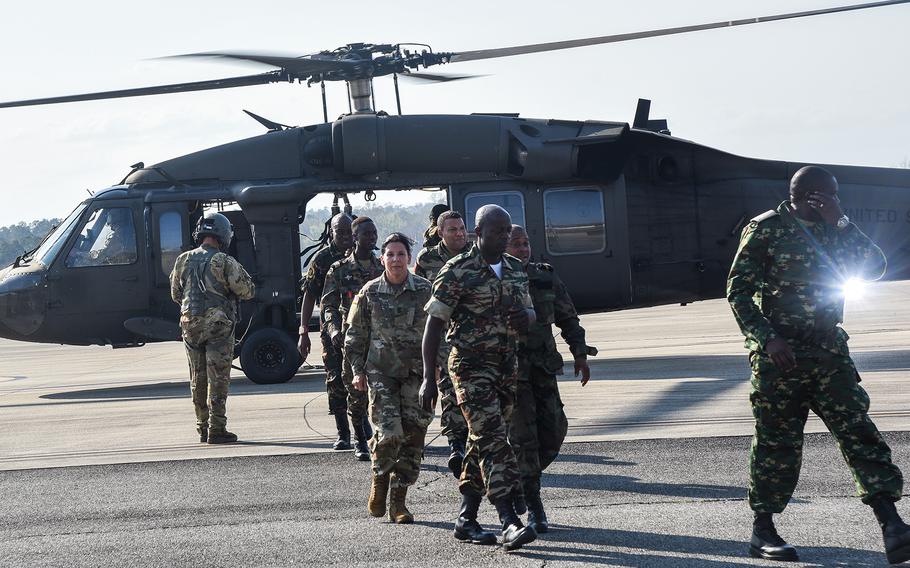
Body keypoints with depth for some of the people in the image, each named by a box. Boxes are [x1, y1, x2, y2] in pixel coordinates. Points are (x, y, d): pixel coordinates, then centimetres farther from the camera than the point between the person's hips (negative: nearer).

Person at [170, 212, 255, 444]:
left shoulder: (183, 261, 4)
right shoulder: (224, 262, -12)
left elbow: (176, 294, 15)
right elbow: (248, 291, -8)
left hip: (191, 325, 5)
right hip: (218, 326, -5)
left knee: (198, 379, 13)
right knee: (217, 379, -2)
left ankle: (203, 427, 18)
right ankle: (216, 429, -4)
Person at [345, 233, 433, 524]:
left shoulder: (426, 291, 1)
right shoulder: (369, 293, 2)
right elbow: (355, 335, 9)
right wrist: (358, 371, 4)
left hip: (417, 372, 1)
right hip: (381, 372, -1)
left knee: (413, 437, 0)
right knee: (389, 432, -16)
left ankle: (398, 501, 11)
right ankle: (379, 480, 13)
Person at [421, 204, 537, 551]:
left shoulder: (516, 270, 11)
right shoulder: (457, 271, -8)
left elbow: (529, 312, 21)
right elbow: (434, 324, -8)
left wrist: (525, 317, -6)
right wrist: (428, 378, -12)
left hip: (506, 366, 7)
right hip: (471, 366, -6)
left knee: (482, 444, 10)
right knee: (492, 440, -16)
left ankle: (466, 520, 19)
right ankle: (510, 523, -22)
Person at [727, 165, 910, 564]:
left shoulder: (833, 230, 12)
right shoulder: (766, 229, -4)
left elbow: (875, 266, 3)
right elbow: (738, 290, -6)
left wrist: (841, 222, -5)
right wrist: (768, 338, -16)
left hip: (829, 352, 5)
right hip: (780, 353, -4)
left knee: (858, 431, -7)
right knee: (778, 442, 1)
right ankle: (762, 531, 14)